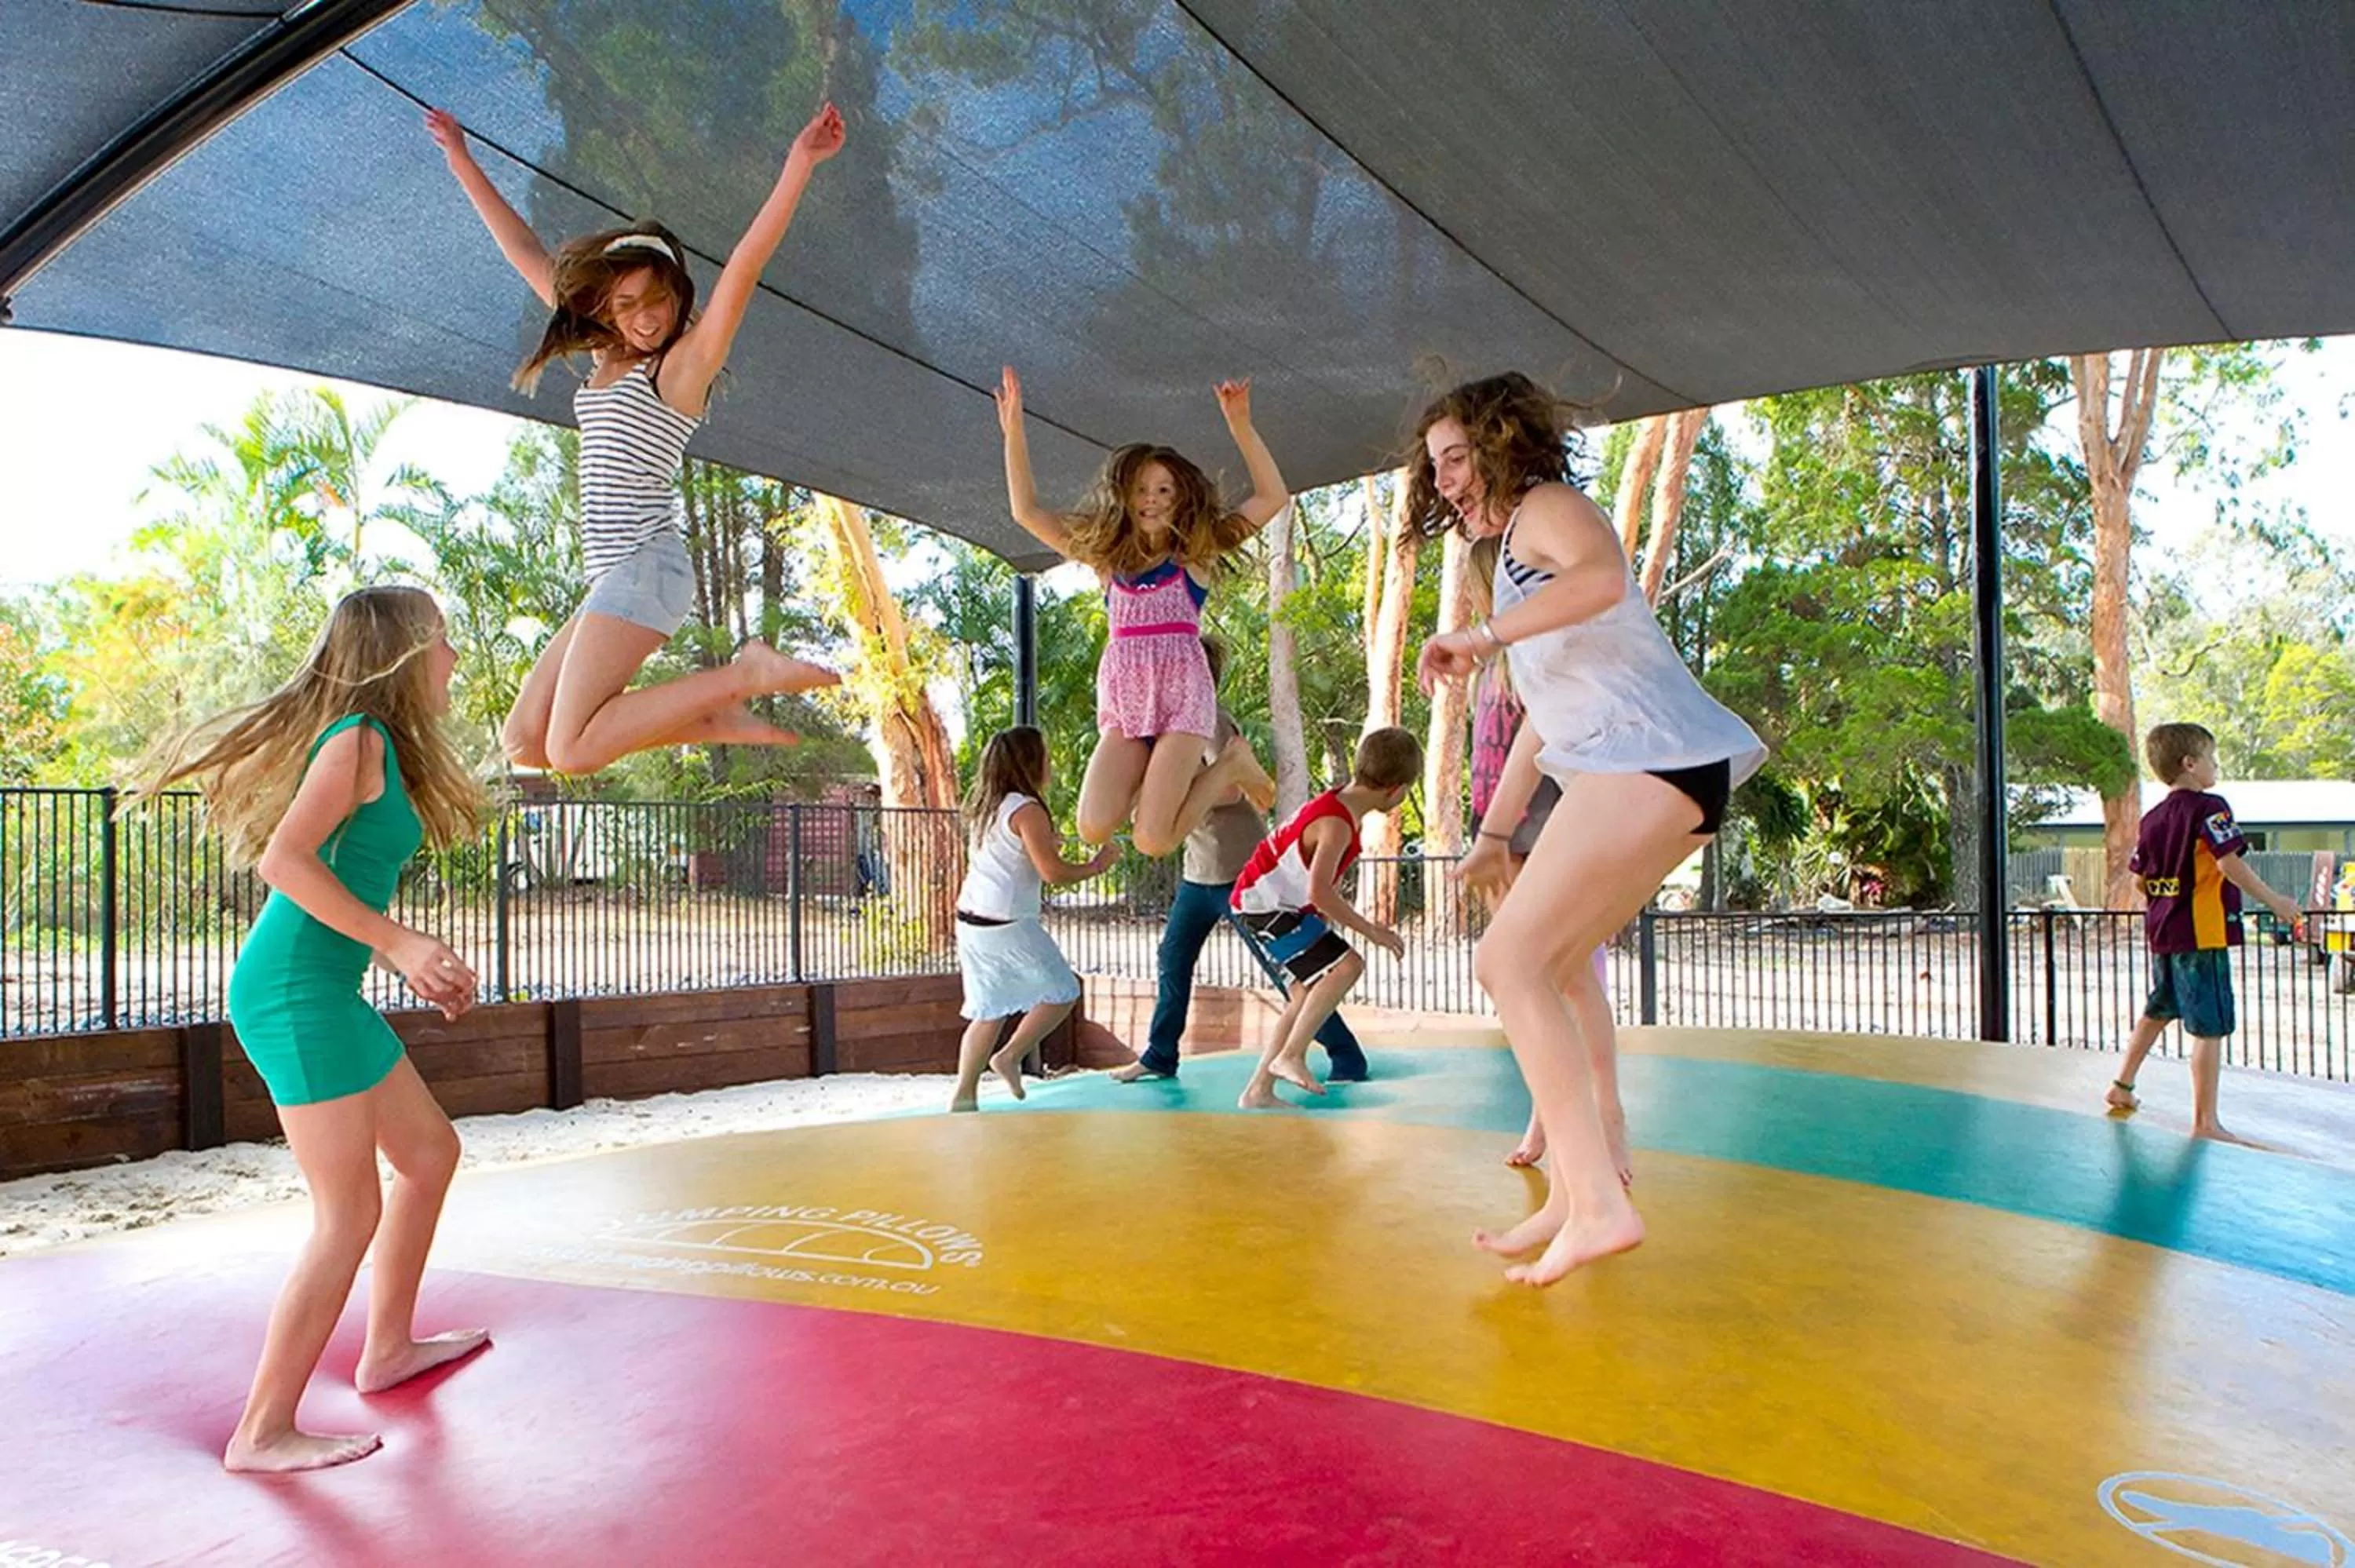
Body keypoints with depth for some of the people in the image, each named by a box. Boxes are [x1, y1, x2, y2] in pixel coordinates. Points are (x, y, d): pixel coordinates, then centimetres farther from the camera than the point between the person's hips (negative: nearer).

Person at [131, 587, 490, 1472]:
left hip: (324, 990, 10)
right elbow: (284, 859, -23)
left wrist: (419, 965, 16)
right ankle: (264, 1431, 5)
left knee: (431, 1151, 18)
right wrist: (399, 942, -22)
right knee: (349, 1216, -6)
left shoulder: (379, 746, 17)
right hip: (296, 989, -10)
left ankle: (389, 1348, 31)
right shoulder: (359, 738, -12)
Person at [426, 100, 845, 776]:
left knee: (573, 748, -21)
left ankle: (747, 674, -13)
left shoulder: (685, 360, -2)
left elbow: (745, 265, -15)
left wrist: (800, 163, -25)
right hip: (618, 574, 9)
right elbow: (528, 254, 28)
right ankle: (714, 720, 4)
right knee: (525, 741, 6)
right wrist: (463, 165, 33)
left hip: (645, 563, -9)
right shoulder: (607, 358, 18)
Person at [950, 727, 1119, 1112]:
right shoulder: (1026, 809, -13)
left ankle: (964, 1094, 14)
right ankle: (1010, 1056, 3)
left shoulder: (987, 807, 13)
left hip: (971, 919, 9)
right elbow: (1052, 871, -16)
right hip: (1008, 924, -8)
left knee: (989, 1011, 14)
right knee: (1061, 993, 8)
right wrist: (1095, 865, -3)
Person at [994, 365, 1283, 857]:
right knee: (1094, 828, -17)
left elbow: (1273, 497, 1)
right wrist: (1014, 430, 7)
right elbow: (1027, 511, 15)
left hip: (1182, 694, -4)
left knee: (1152, 841, -16)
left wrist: (1240, 426, -7)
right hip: (1122, 705, 4)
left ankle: (1229, 766, 12)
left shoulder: (1195, 554, 7)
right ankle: (1188, 773, 12)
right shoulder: (1107, 557, 15)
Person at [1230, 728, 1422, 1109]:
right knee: (1346, 965, -20)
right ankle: (1290, 1055, -16)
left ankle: (1258, 1090, 17)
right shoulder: (1337, 824, -25)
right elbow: (1321, 892, -30)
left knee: (1308, 994, 13)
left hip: (1278, 903, 10)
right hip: (1265, 905, -10)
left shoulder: (1341, 804, 5)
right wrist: (1371, 931, -22)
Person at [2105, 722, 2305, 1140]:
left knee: (2158, 1011, 23)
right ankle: (2205, 1122, -1)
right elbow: (2229, 863, -20)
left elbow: (2141, 877, 15)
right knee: (2210, 1027, -4)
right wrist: (2274, 901, -13)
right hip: (2203, 933, -8)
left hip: (2163, 933, 8)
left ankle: (2122, 1086, 32)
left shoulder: (2153, 817, 11)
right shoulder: (2209, 807, -11)